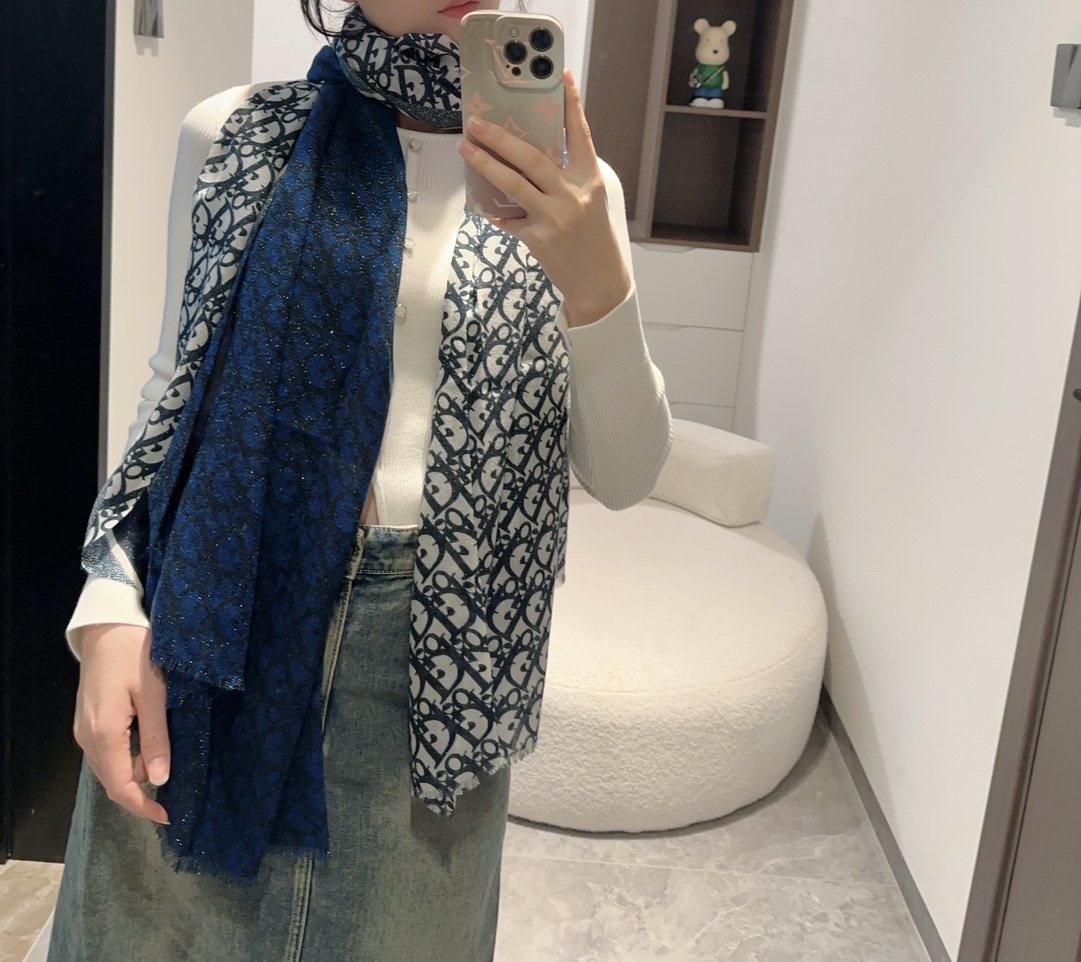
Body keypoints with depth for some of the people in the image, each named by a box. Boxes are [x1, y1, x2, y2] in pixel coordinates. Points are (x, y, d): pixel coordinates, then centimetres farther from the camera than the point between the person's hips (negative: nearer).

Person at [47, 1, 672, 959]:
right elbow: (176, 382, 6)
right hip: (214, 608, 1)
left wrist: (595, 285, -22)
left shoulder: (569, 186, 1)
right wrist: (110, 609, -5)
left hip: (432, 650, 0)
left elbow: (624, 476, -5)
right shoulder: (232, 135, 2)